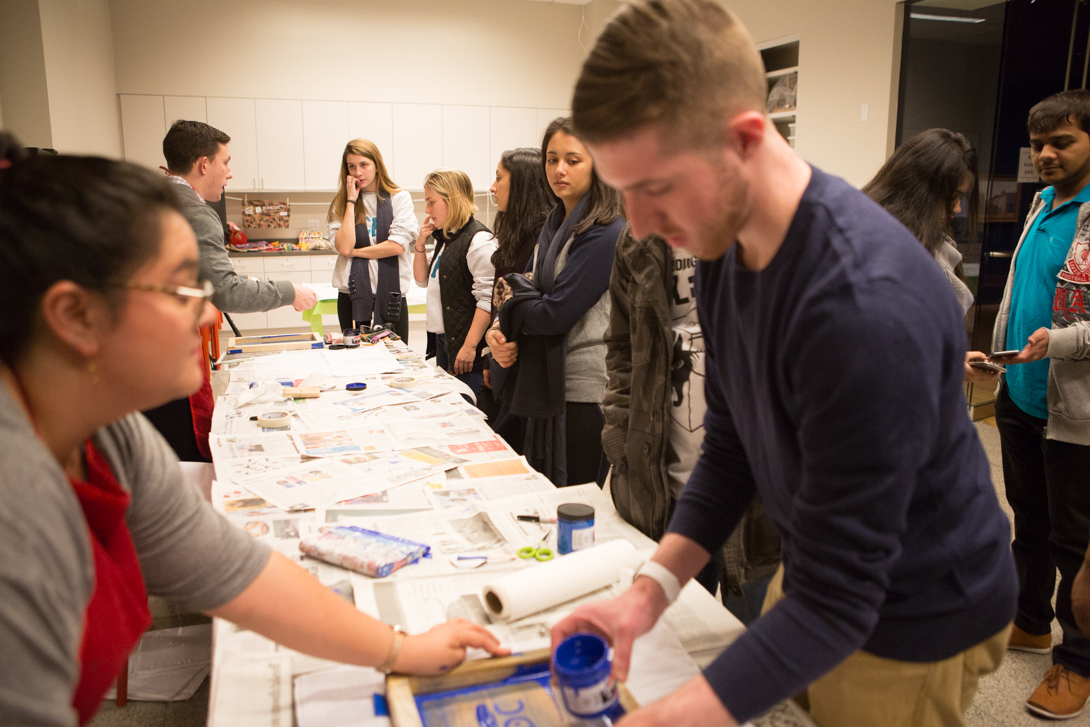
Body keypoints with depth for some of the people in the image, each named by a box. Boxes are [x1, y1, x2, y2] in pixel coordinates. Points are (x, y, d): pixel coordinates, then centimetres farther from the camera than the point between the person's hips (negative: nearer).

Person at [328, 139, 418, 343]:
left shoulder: (400, 198, 2)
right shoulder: (341, 203, 8)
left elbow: (397, 246, -9)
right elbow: (344, 247, -9)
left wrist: (354, 251, -5)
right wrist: (351, 202, -4)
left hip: (390, 296, -1)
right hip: (353, 296, 2)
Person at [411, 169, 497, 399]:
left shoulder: (479, 240, -16)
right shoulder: (446, 238, 15)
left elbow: (487, 299, -21)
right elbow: (423, 280, 26)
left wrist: (470, 346, -23)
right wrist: (420, 245, 9)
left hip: (467, 345, -10)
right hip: (443, 339, 10)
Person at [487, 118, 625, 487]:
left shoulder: (606, 233, -15)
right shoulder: (554, 226, 13)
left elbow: (555, 314, -20)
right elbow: (535, 293, 14)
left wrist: (511, 310, -1)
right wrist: (500, 331, -6)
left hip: (583, 393, -8)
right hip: (546, 386, 8)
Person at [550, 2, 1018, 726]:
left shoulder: (867, 306, -35)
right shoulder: (725, 243, -9)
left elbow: (836, 602, -30)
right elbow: (729, 449, -1)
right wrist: (651, 592, -12)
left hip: (917, 620, -6)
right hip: (815, 583, 7)